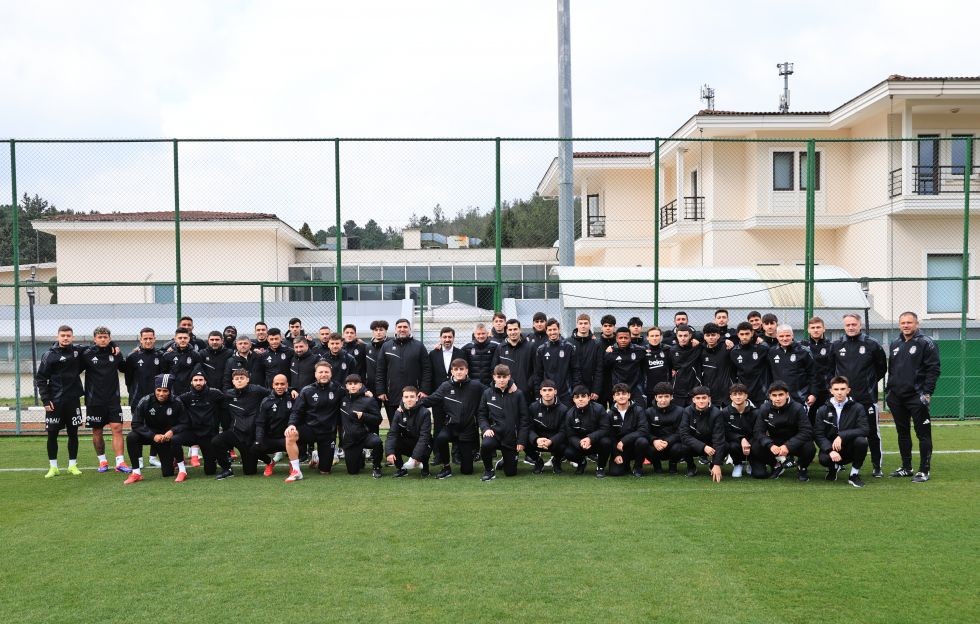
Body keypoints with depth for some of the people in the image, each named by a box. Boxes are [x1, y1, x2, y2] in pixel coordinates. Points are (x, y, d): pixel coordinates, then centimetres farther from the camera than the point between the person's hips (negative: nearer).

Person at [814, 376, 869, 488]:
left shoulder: (857, 408, -3)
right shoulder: (823, 410, 0)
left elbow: (864, 430, -16)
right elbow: (818, 435, -7)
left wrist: (842, 436, -28)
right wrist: (830, 450, -25)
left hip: (850, 449, 0)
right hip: (831, 448, 1)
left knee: (861, 441, -32)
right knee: (824, 459, -32)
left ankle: (854, 474, -8)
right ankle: (834, 467, 9)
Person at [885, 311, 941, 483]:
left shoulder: (926, 343, -6)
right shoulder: (895, 344, 14)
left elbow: (934, 369, -10)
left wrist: (927, 393, -15)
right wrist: (889, 388, 16)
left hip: (916, 397, -7)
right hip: (897, 398, 7)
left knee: (923, 434, -3)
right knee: (903, 433, 13)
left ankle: (924, 471, 2)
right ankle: (906, 468, 23)